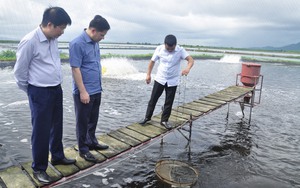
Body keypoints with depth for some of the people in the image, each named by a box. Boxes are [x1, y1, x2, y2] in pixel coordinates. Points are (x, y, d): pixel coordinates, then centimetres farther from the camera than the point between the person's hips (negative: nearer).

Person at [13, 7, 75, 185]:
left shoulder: (53, 39, 3)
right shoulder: (30, 41, -18)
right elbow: (19, 71, -9)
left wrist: (56, 85, 17)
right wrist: (31, 91, 3)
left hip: (57, 89, 7)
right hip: (40, 93, -7)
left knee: (57, 126, 19)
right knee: (41, 130, 4)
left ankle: (57, 156, 39)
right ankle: (39, 168, 23)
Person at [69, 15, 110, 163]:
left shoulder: (95, 43, 8)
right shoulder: (77, 44, -17)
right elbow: (75, 69, -19)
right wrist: (83, 91, -19)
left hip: (96, 90, 8)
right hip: (84, 92, -8)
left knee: (93, 120, 20)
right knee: (83, 121, 7)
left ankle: (92, 142, 37)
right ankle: (83, 149, 21)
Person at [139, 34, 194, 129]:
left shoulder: (180, 50, -16)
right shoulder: (159, 49, -11)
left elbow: (190, 59, -28)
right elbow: (152, 61, 0)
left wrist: (188, 68, -49)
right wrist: (148, 74, -3)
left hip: (173, 81, -1)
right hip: (160, 79, 1)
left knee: (169, 102, 7)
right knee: (153, 99, 7)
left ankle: (164, 120, 23)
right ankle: (147, 117, 24)